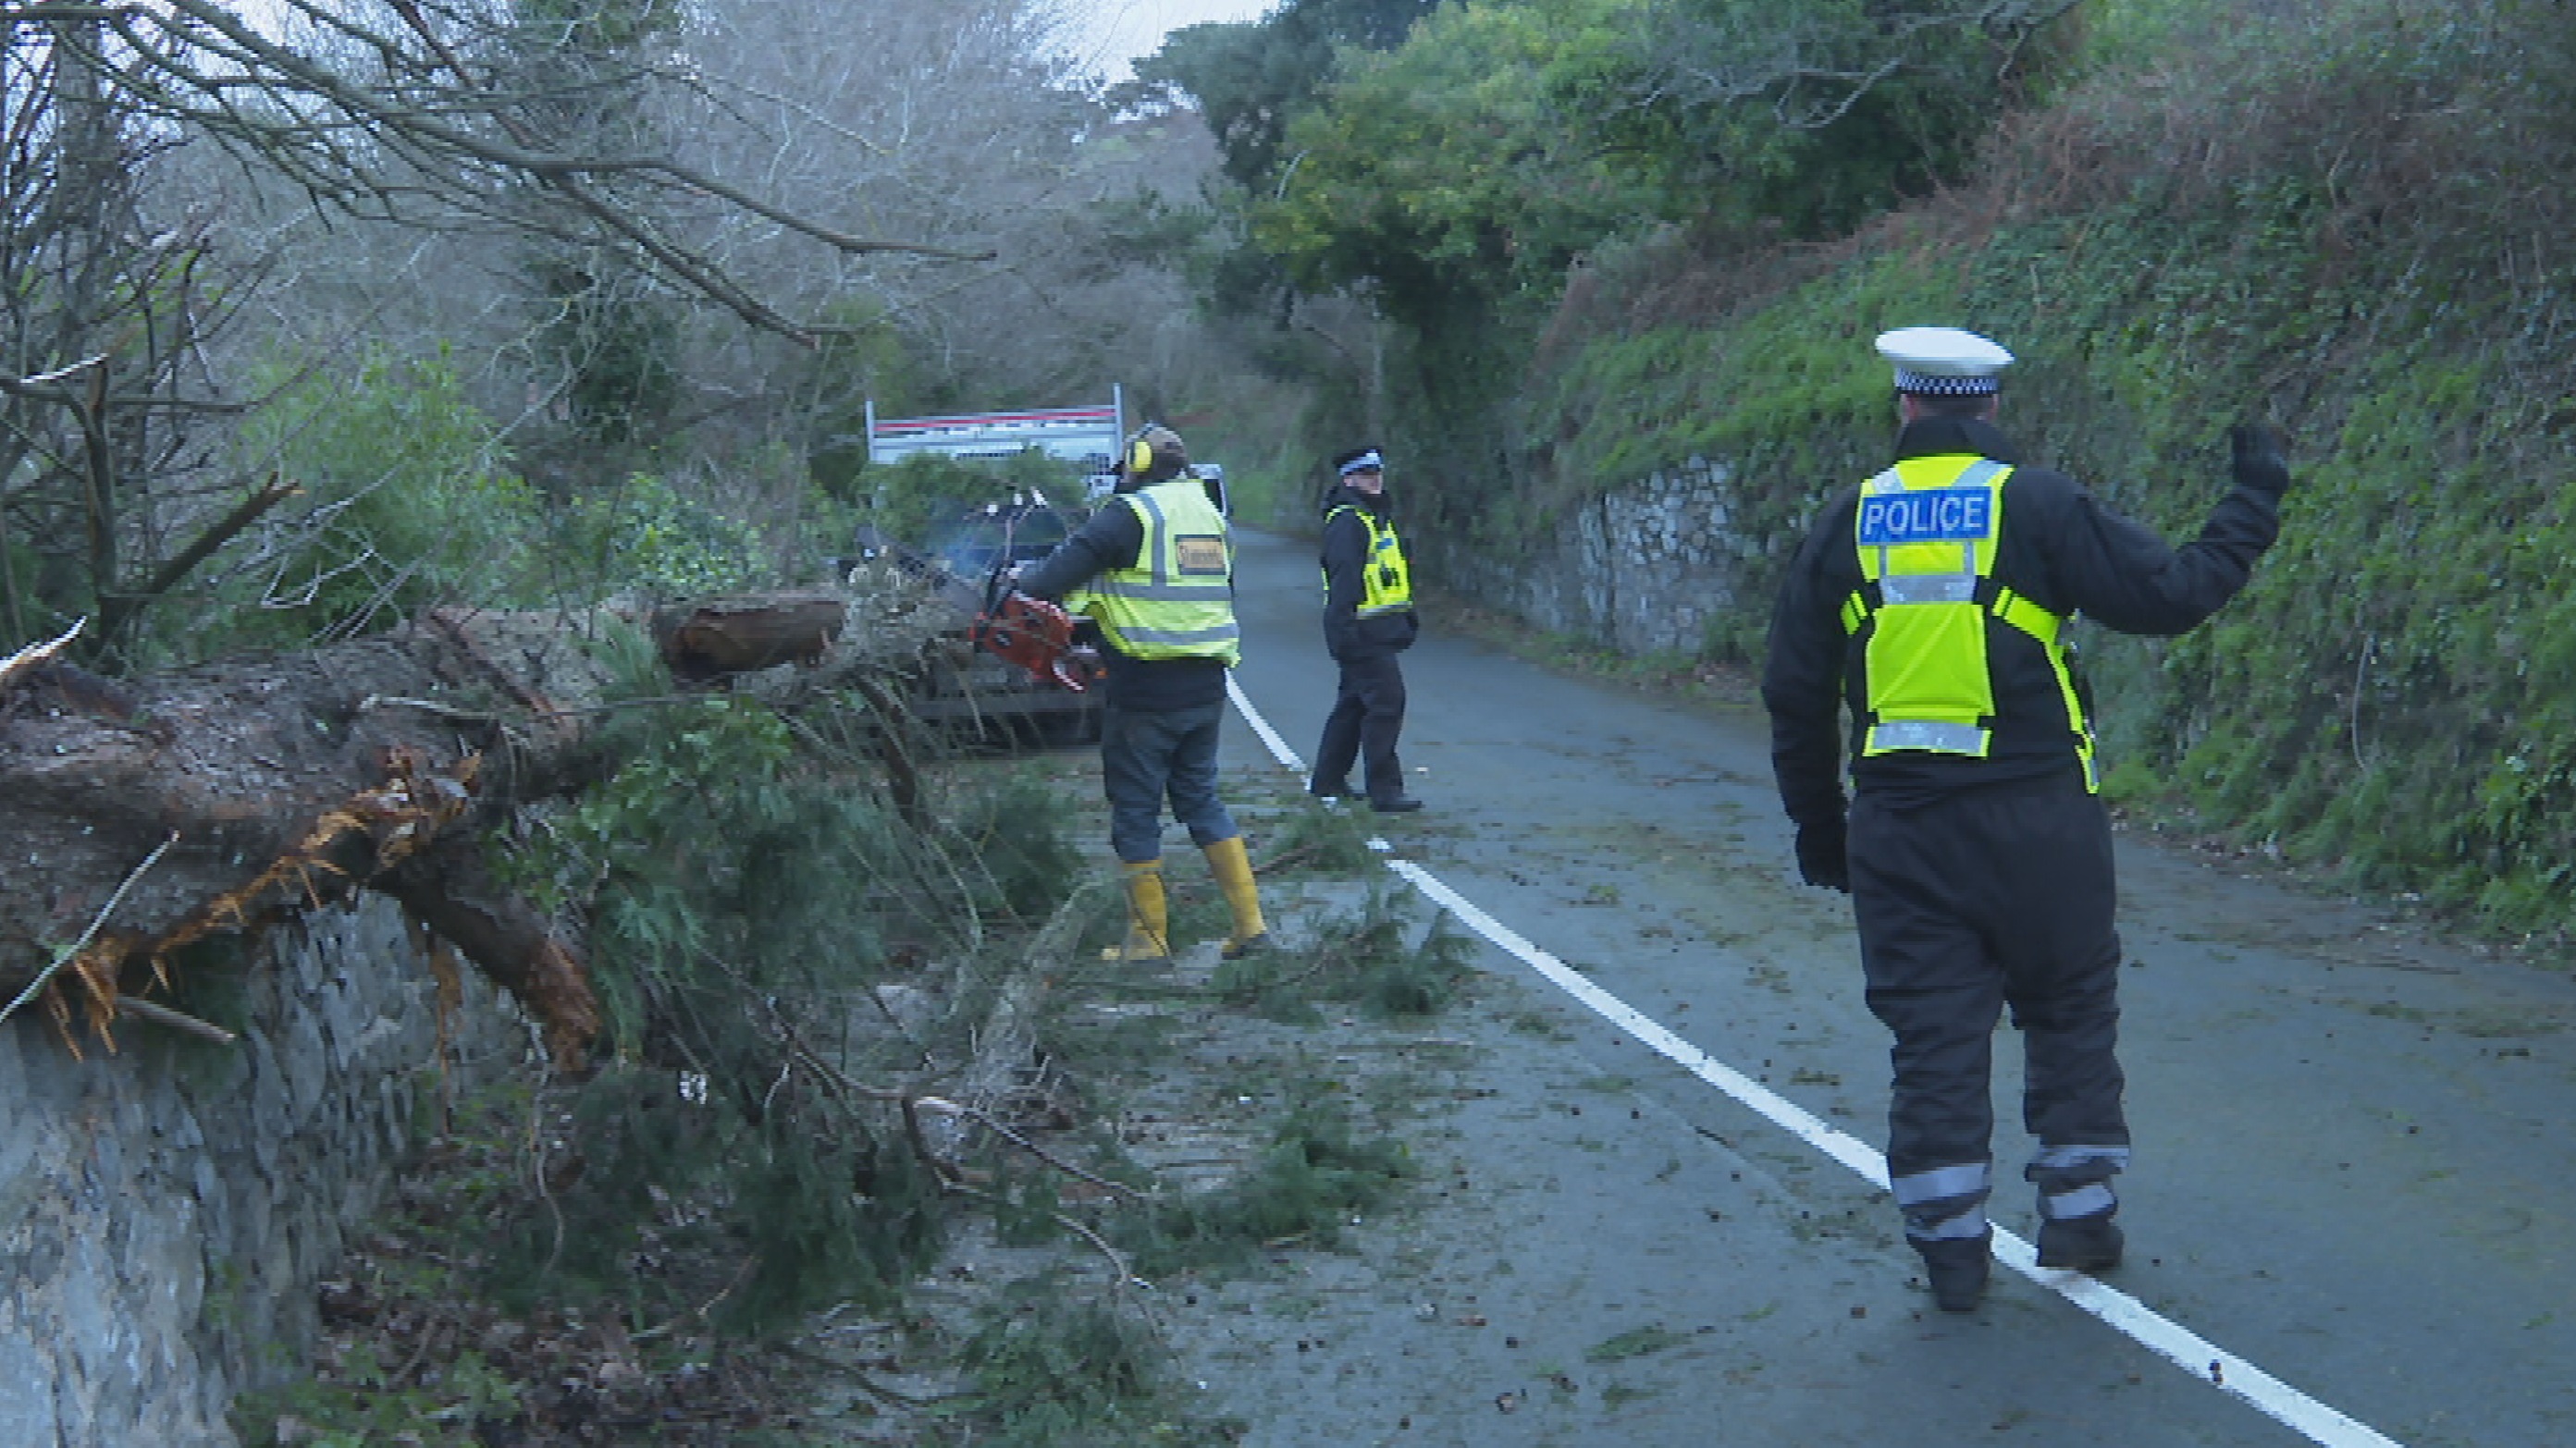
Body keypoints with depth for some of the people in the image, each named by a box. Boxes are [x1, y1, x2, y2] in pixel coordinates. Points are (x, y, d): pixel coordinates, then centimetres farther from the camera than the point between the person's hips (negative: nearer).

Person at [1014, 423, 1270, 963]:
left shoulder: (1129, 512, -9)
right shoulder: (1210, 514, 14)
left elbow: (1055, 577, -13)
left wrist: (1025, 576, 10)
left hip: (1145, 690, -7)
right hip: (1206, 687, 7)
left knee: (1135, 811, 5)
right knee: (1200, 798, 17)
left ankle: (1149, 939, 9)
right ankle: (1250, 923, 11)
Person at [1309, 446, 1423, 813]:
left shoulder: (1378, 517, 19)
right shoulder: (1346, 521, -14)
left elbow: (1396, 575, 25)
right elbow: (1344, 579, -22)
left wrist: (1408, 615, 23)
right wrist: (1344, 630, -28)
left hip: (1380, 630, 10)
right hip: (1363, 631, -10)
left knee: (1353, 703, 16)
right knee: (1385, 703, -12)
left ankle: (1328, 781, 25)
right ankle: (1384, 790, -10)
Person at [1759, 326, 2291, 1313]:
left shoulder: (1849, 523, 5)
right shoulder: (2038, 505, -4)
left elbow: (1795, 694, 8)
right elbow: (2168, 595, -7)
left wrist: (1816, 822, 18)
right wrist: (2253, 504, 8)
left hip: (1900, 831, 2)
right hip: (2037, 815, -2)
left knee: (1934, 1035, 7)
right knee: (2069, 1012, 15)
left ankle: (1949, 1248, 11)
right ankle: (2079, 1215, 21)